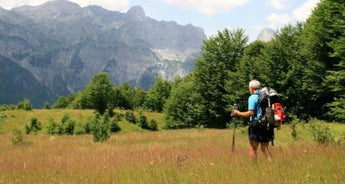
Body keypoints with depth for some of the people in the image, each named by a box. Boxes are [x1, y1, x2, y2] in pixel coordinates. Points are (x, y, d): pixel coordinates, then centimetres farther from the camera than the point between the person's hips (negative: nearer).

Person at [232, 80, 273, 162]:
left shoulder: (252, 97, -8)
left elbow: (251, 113, -16)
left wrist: (238, 113, -5)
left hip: (257, 125, -6)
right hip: (267, 125, 6)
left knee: (253, 148, 3)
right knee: (265, 148, 15)